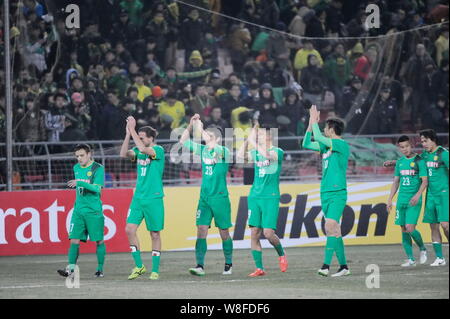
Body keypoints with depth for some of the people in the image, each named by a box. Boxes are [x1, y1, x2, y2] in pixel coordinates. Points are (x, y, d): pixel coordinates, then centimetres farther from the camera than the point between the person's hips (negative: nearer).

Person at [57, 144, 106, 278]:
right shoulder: (76, 168, 13)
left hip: (94, 211, -5)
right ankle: (71, 269, -13)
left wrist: (79, 183, -27)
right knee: (74, 240, -6)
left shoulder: (98, 168, -7)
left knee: (99, 241, 1)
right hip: (78, 210, 5)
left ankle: (100, 269, 12)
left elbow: (97, 188, -18)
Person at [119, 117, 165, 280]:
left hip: (154, 198, -6)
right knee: (130, 229, -4)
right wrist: (128, 134, -12)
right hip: (138, 198, 6)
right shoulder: (139, 151, 10)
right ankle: (139, 266, 7)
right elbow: (124, 154, -6)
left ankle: (155, 270, 8)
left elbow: (143, 149, -27)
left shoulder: (158, 150, -8)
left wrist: (132, 130, -21)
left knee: (155, 234, 1)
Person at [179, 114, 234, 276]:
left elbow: (216, 149, -30)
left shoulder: (224, 152, -7)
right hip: (204, 197, 4)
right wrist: (190, 126, 0)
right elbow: (183, 142, 13)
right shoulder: (203, 150, 9)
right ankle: (200, 265, -10)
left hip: (220, 197, -4)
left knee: (224, 232, 5)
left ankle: (228, 264, 19)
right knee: (201, 229, -7)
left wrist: (201, 131, -29)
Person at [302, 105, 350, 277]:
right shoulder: (327, 145, 15)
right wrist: (311, 124, 12)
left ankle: (326, 265, -25)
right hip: (325, 192, 9)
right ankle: (343, 266, 12)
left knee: (330, 226, -18)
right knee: (334, 230, 8)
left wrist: (314, 121, -6)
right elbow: (307, 144, 20)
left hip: (337, 193, -9)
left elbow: (318, 137, -21)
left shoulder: (342, 145, -10)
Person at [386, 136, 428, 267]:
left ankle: (422, 249, 10)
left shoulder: (419, 161, -4)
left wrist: (418, 195, -22)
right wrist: (390, 199, 16)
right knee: (404, 230, 3)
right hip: (401, 200, 6)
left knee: (410, 228, -15)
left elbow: (425, 181, -8)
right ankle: (410, 258, 9)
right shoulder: (400, 162, 13)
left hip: (414, 201, -6)